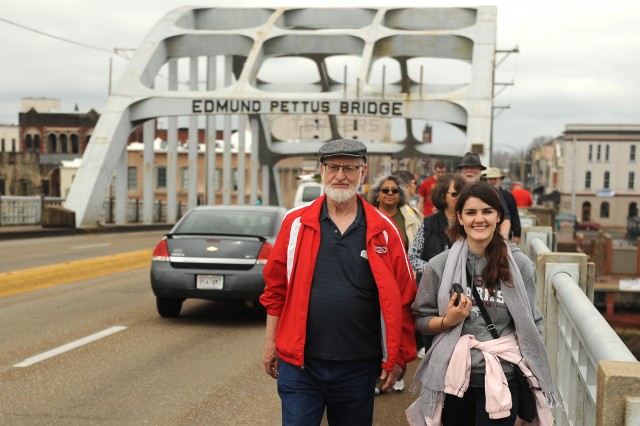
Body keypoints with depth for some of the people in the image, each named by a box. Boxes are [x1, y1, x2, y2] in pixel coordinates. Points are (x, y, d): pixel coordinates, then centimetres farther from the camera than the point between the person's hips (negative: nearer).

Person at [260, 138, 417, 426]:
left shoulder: (383, 230, -1)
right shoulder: (296, 223, 0)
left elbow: (402, 297, 1)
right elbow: (275, 288, 5)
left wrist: (397, 356, 1)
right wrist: (271, 342, 6)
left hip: (358, 367, 1)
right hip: (299, 362, 0)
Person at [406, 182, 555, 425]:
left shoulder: (520, 265, -1)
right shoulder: (439, 266, -2)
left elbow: (532, 326, 6)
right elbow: (421, 320, 5)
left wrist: (534, 379, 7)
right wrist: (447, 321, -14)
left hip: (502, 378, 0)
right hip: (452, 376, 1)